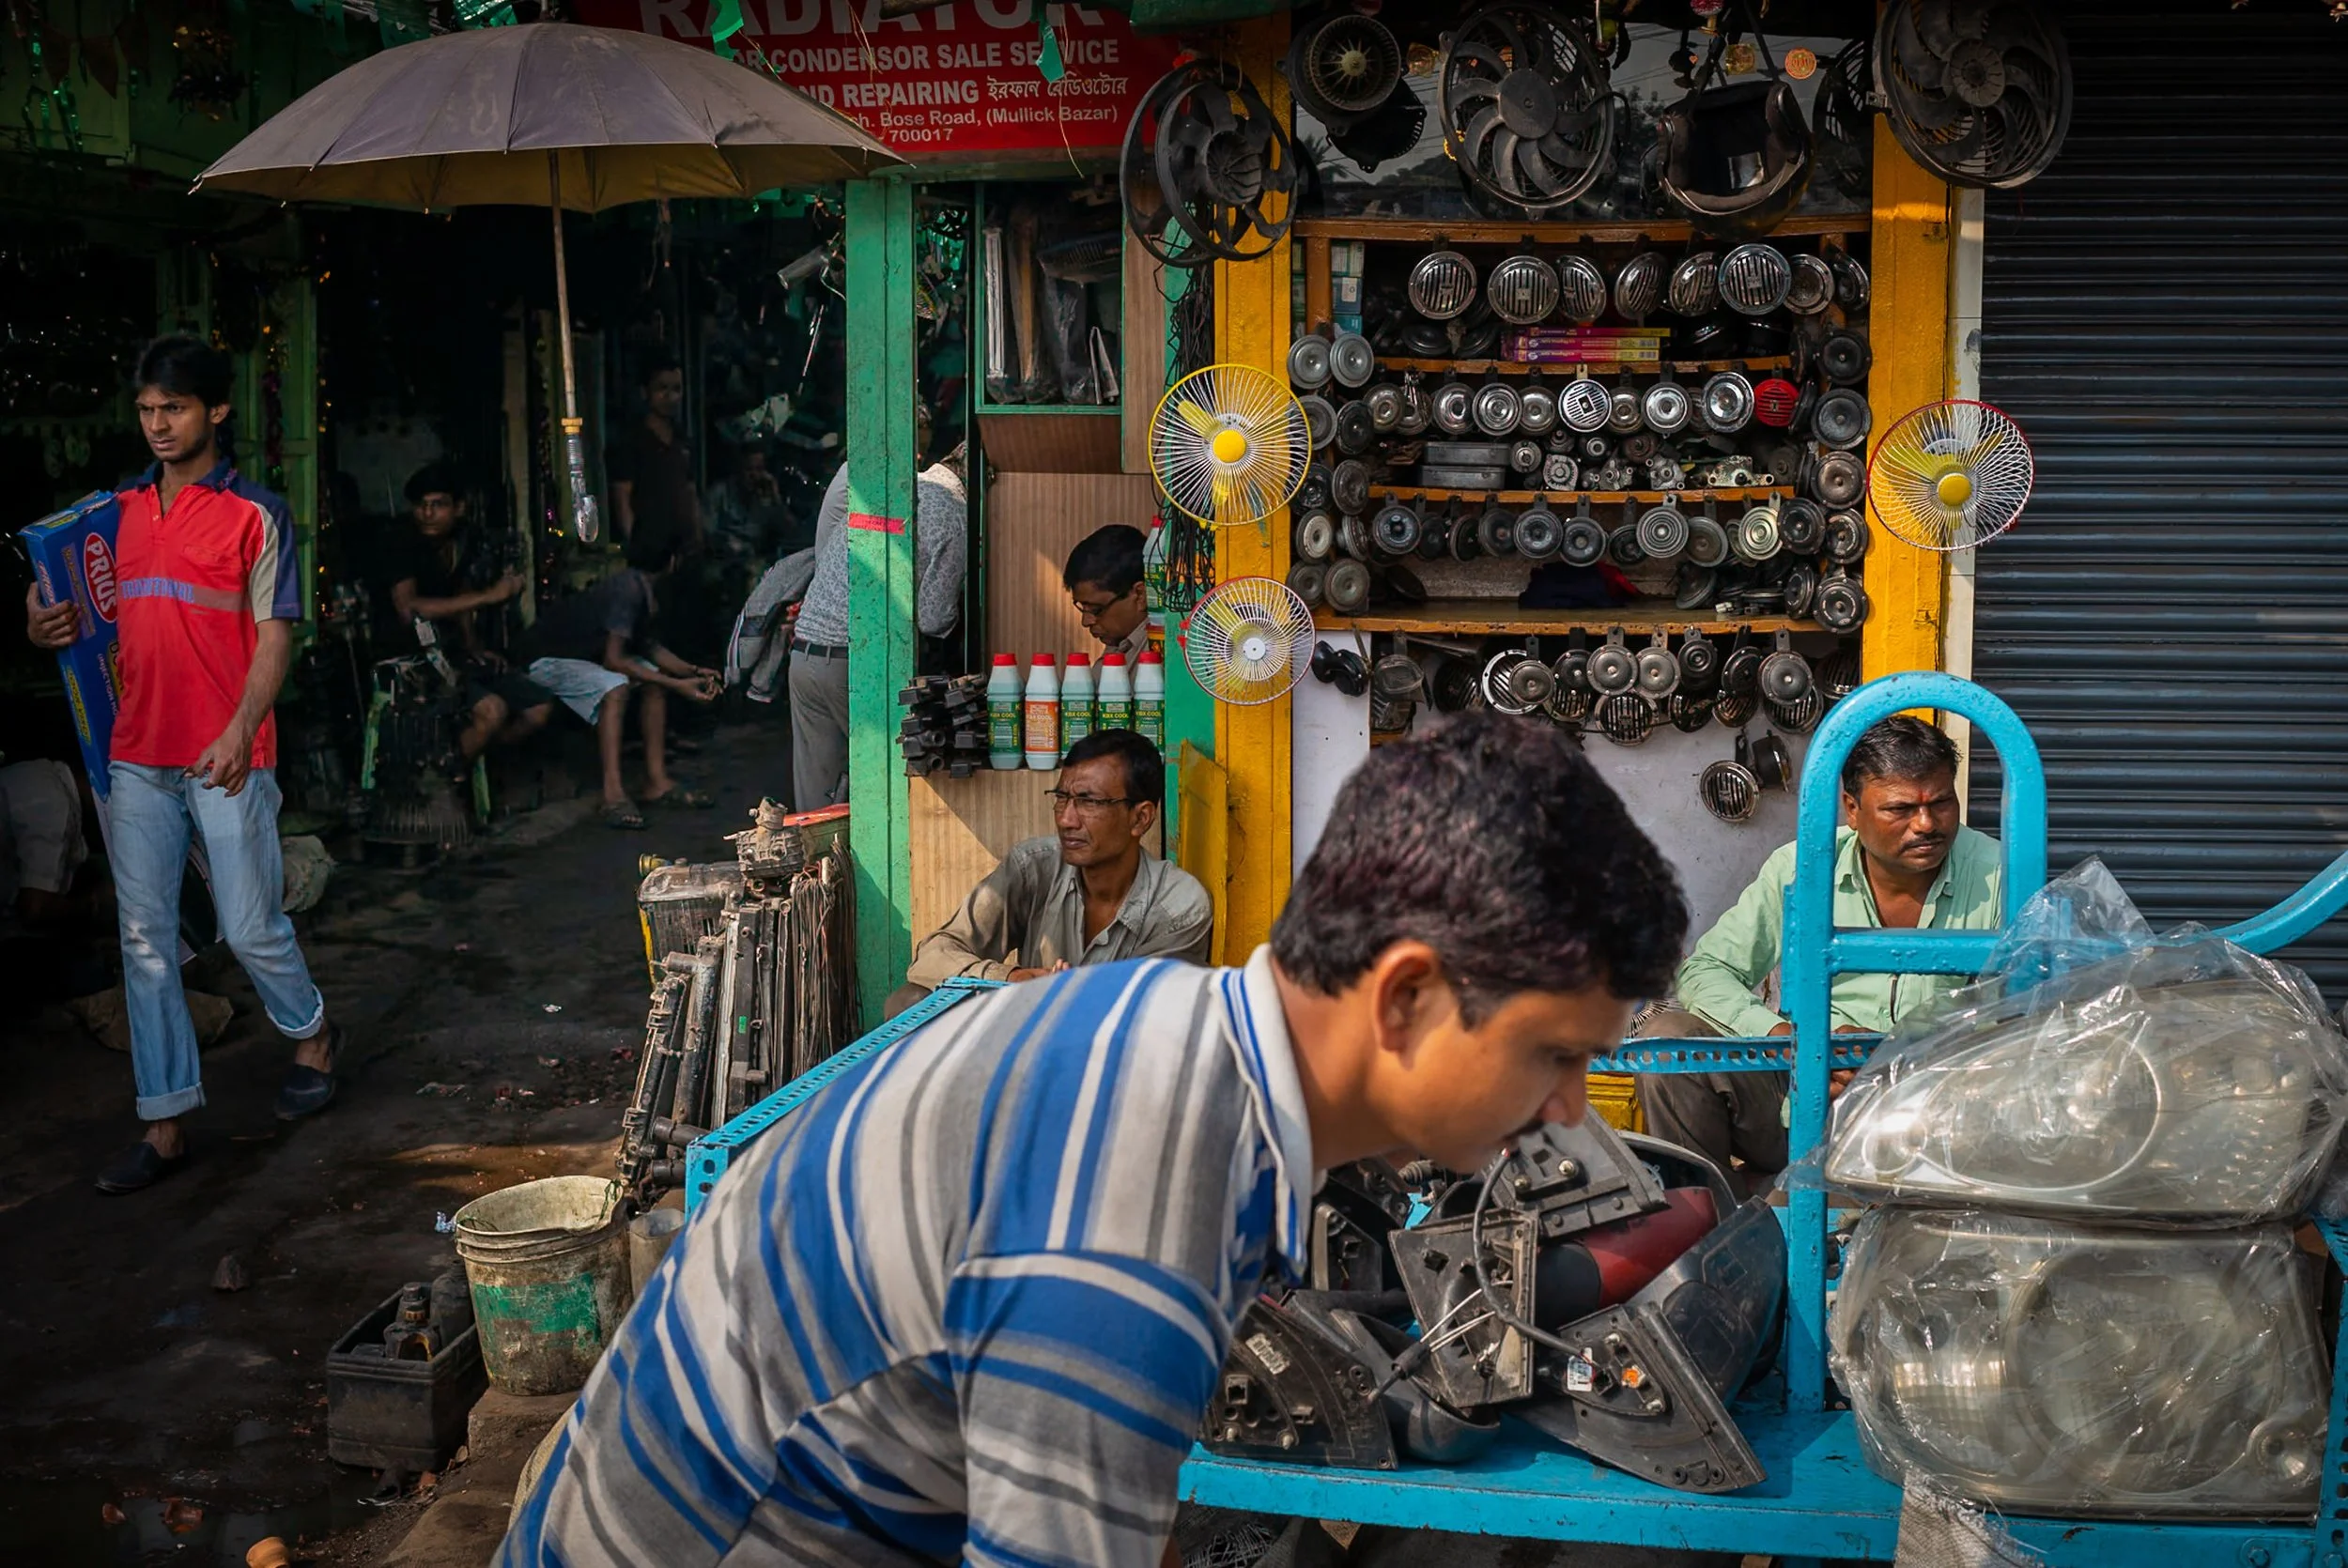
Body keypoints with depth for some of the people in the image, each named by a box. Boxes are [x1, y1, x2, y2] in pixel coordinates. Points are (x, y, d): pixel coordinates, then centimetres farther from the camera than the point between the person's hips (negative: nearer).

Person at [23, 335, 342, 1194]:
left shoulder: (255, 514, -4)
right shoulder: (122, 511, 12)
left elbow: (274, 634, -7)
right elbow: (110, 620, 19)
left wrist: (240, 731, -20)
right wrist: (56, 628, -4)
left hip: (225, 759, -5)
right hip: (138, 757, 5)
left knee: (251, 927, 2)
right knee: (145, 938, 4)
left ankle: (310, 1032, 33)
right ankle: (165, 1123, 11)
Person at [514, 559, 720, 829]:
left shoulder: (643, 587, 1)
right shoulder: (629, 588, -27)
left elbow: (649, 646, 11)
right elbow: (613, 660, -28)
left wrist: (693, 672, -3)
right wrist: (676, 685, -26)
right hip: (545, 659, -10)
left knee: (654, 676, 2)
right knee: (615, 686, -31)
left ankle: (657, 782, 3)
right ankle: (613, 795, -34)